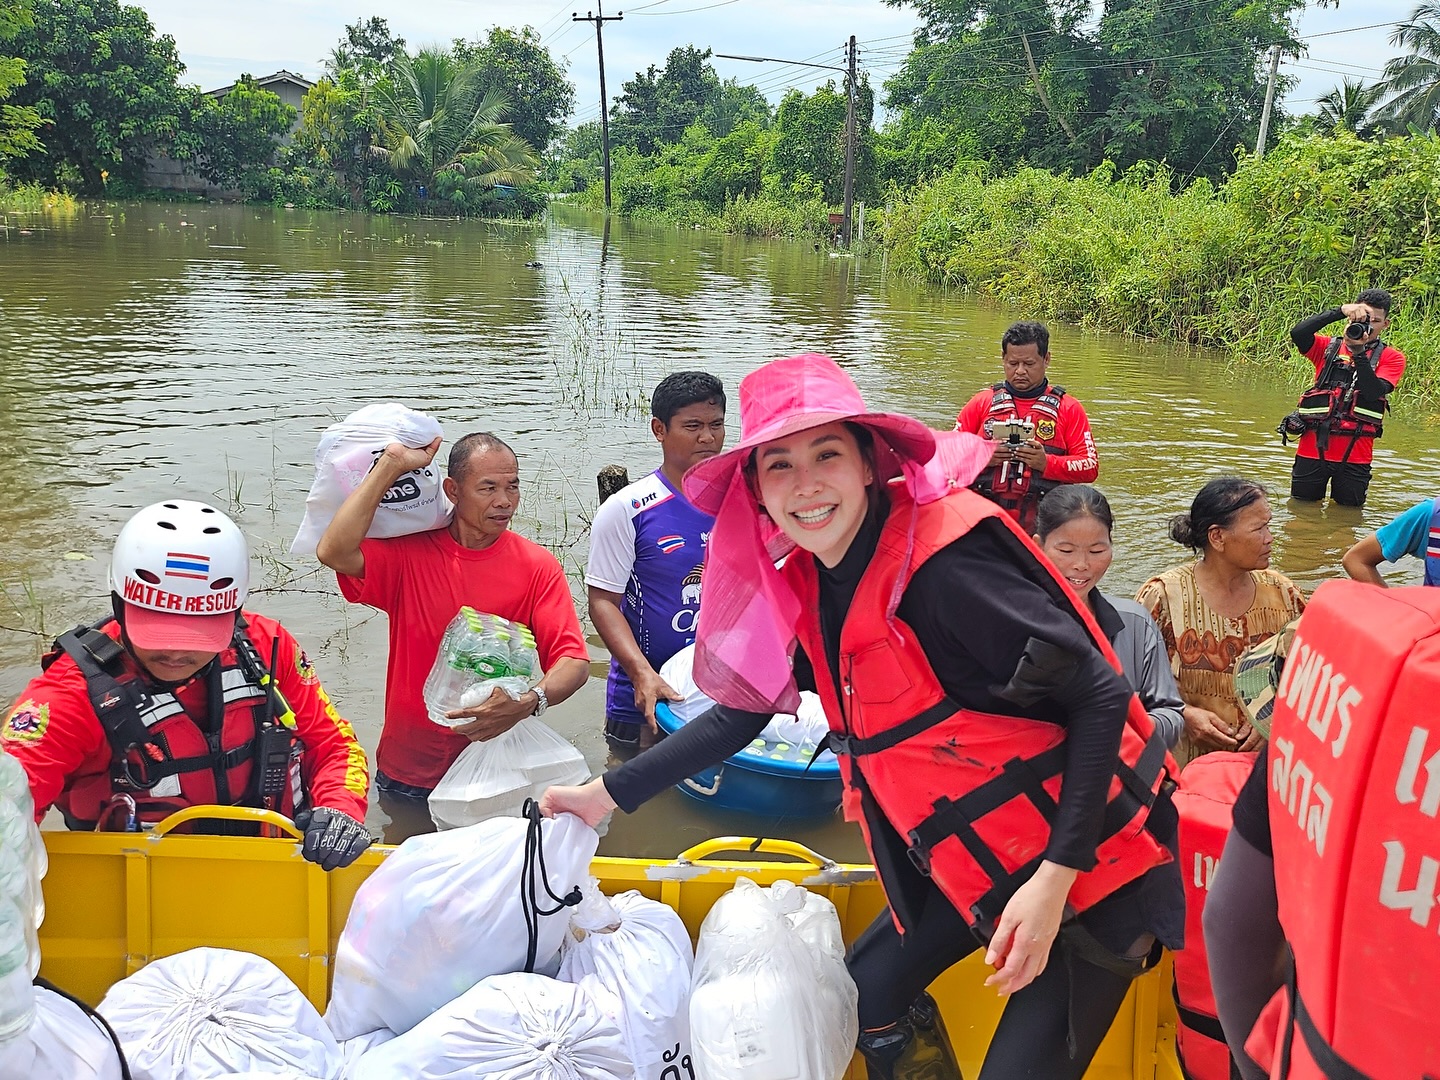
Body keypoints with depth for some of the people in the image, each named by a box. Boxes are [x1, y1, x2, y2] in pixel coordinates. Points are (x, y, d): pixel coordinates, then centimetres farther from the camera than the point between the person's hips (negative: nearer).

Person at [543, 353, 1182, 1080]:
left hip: (1088, 857, -8)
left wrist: (1053, 881, -26)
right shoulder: (806, 586, -2)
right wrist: (608, 793, 11)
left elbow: (1100, 696, -24)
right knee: (870, 990, 14)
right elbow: (745, 708, 10)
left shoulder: (942, 562, -26)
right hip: (975, 859, 8)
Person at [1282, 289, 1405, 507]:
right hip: (1313, 448, 1)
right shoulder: (1329, 347, 5)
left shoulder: (1392, 358, 4)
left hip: (1355, 455, 0)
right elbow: (1298, 334, -15)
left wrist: (1359, 352, -21)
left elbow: (1375, 392, -14)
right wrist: (1340, 311, -21)